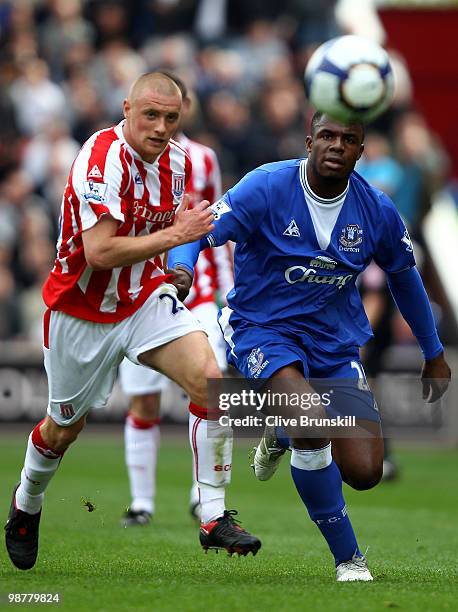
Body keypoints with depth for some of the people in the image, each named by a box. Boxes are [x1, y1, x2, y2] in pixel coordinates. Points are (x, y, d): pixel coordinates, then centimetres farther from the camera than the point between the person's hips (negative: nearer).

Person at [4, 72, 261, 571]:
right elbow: (99, 251, -33)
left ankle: (214, 519, -14)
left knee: (210, 380, -19)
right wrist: (176, 234, -29)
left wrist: (174, 267, 6)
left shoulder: (178, 161, -1)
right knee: (65, 427, 12)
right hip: (82, 310, -5)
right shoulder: (102, 159, -24)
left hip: (147, 297, 5)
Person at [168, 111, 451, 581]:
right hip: (261, 327, -4)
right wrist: (180, 270, -40)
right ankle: (348, 558, -12)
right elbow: (198, 233, -16)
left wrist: (434, 356, 21)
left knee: (364, 472, -7)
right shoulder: (268, 187, -14)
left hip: (334, 341, 4)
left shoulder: (377, 212, -3)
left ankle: (282, 436, 29)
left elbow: (404, 277, 13)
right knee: (313, 420, -32)